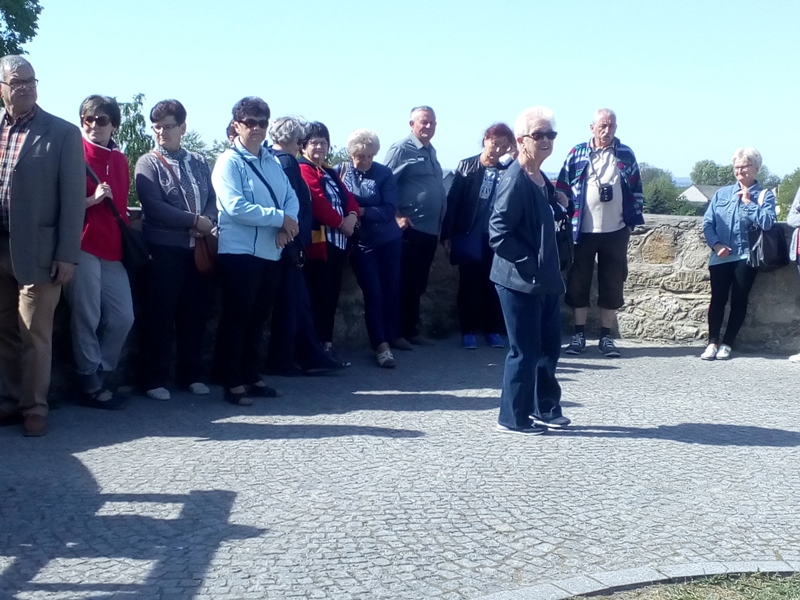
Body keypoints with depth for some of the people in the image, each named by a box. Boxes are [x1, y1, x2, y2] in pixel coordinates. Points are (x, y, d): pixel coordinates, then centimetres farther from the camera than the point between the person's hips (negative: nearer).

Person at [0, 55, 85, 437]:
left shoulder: (63, 133, -1)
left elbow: (73, 198, -4)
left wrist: (67, 256, -9)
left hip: (36, 251, -3)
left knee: (34, 335, 1)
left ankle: (34, 407, 14)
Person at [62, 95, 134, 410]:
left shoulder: (120, 160, 16)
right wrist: (91, 200, -17)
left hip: (112, 249, 6)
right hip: (82, 246, -6)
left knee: (123, 318, 6)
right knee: (86, 319, 0)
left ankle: (98, 375, 21)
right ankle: (91, 385, 11)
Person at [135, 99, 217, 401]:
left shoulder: (199, 162, 14)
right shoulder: (148, 163, 0)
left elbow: (212, 200, 8)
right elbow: (154, 207, -12)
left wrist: (208, 223, -13)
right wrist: (194, 221, -12)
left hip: (198, 248, 4)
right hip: (164, 249, -4)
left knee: (195, 313, 9)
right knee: (161, 315, -2)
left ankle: (193, 374, 20)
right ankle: (156, 379, 7)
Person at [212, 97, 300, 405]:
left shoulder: (271, 162, 14)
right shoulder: (229, 162, -7)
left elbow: (291, 197, 9)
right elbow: (236, 207, -18)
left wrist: (286, 226, -11)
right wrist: (280, 218, -15)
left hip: (271, 252, 7)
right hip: (240, 252, -7)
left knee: (258, 317, 13)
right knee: (236, 318, -1)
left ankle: (252, 376, 23)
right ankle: (233, 383, 6)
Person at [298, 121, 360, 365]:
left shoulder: (330, 173, 23)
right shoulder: (303, 170, -5)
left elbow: (348, 196, 15)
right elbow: (317, 202, -16)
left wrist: (352, 216, -5)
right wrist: (340, 222, -9)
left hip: (337, 241, 9)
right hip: (318, 240, -9)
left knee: (332, 294, 9)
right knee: (319, 295, -7)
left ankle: (328, 343, 15)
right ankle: (320, 346, -2)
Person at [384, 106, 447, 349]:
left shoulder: (431, 151, 17)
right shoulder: (401, 149, -8)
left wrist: (441, 222, 15)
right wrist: (396, 215, -17)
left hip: (431, 228, 8)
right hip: (410, 228, -8)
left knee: (419, 283, 13)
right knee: (404, 282, -3)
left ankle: (411, 329, 22)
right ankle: (396, 333, 3)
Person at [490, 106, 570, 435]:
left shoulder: (542, 179, 10)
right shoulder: (515, 180, -19)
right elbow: (498, 234, -24)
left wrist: (560, 208, 5)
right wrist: (530, 264, -19)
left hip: (545, 280, 9)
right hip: (521, 281, -9)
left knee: (549, 346, 18)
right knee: (525, 351, 0)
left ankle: (545, 407, 33)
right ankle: (512, 418, 14)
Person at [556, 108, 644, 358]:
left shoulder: (626, 154, 5)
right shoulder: (577, 154, 1)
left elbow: (636, 190, 8)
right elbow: (562, 188, 3)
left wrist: (632, 221, 3)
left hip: (615, 232, 1)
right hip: (583, 231, -1)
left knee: (612, 284, 5)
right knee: (578, 283, 4)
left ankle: (606, 336, 14)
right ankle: (579, 334, 15)